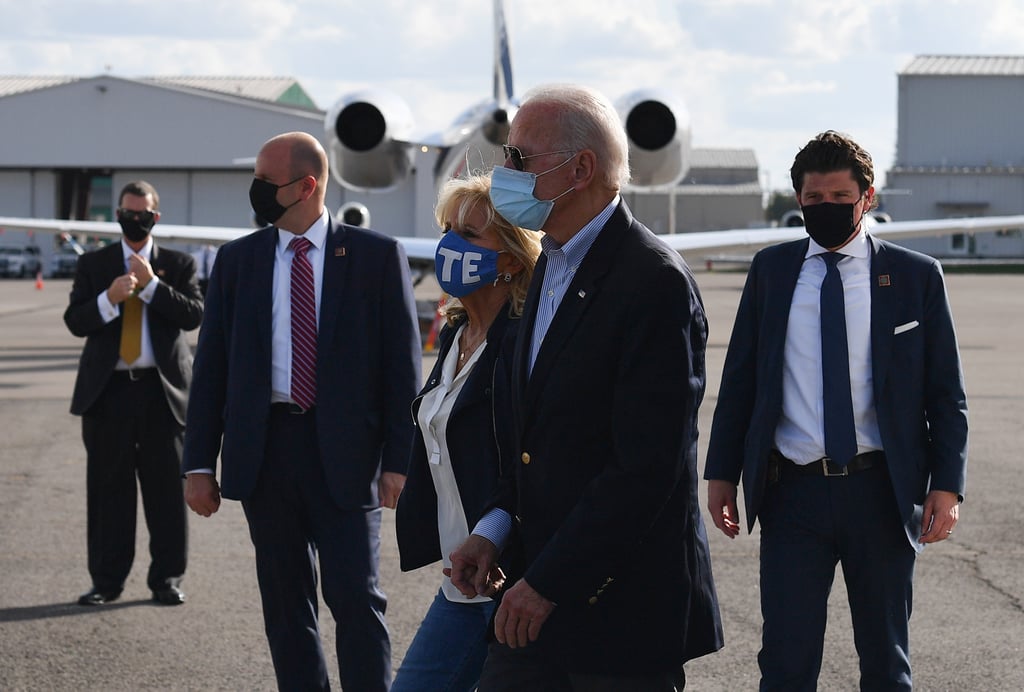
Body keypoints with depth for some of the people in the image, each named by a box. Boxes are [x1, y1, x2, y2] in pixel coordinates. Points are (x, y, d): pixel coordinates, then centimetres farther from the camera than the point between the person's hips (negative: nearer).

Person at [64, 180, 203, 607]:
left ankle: (167, 579, 10)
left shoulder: (178, 265, 9)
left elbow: (194, 316, -6)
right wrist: (109, 298, -17)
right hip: (108, 390, 1)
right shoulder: (93, 264, 10)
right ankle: (107, 580, 9)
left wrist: (151, 285, -13)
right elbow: (75, 321, 0)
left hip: (162, 389, -1)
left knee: (166, 488, 2)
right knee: (108, 487, 3)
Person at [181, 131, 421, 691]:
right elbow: (212, 365, 9)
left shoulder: (376, 256, 0)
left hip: (344, 452, -3)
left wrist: (398, 459, -7)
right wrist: (200, 462, 3)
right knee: (285, 602, 9)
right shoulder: (237, 260, 8)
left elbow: (402, 360, -1)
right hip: (264, 449, 3)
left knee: (356, 598, -5)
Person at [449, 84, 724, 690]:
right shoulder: (553, 265, 12)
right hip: (544, 593, 8)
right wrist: (497, 526, 5)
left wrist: (549, 581, -20)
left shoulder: (656, 283, -18)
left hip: (624, 605, -8)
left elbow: (647, 468, -22)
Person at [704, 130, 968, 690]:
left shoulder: (916, 276, 2)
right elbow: (739, 380, 10)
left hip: (881, 492, 0)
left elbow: (946, 393, 3)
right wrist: (722, 473, 5)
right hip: (793, 491, 1)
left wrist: (947, 484, -7)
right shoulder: (771, 271, 7)